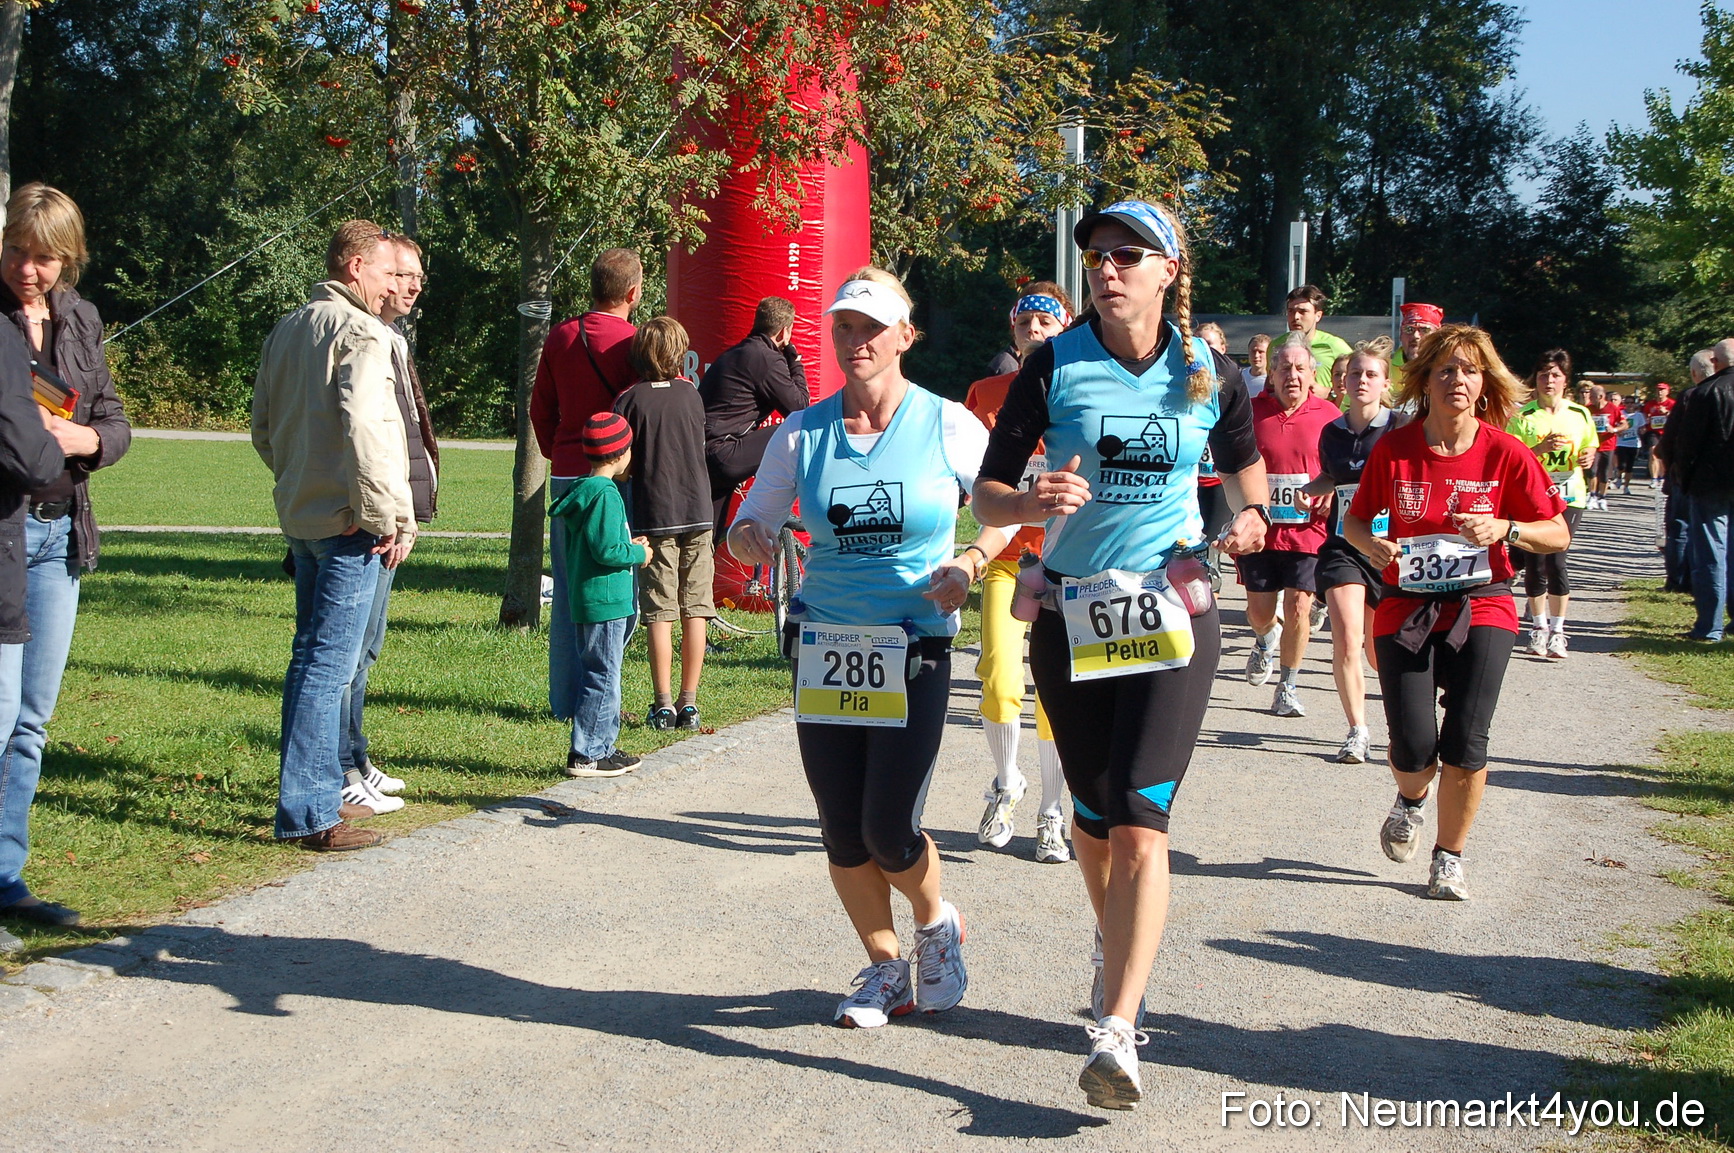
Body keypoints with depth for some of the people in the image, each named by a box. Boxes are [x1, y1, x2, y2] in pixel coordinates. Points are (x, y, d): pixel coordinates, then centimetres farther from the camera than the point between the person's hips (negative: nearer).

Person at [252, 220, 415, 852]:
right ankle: (308, 812, -7)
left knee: (311, 657, 16)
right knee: (330, 663, -8)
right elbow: (366, 429, -23)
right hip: (347, 522, -9)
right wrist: (393, 516, -18)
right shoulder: (359, 332, -13)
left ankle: (317, 793, 25)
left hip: (300, 515, 9)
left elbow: (263, 426, 20)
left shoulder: (286, 330, 15)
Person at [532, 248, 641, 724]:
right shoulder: (634, 344, -10)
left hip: (566, 475, 5)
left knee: (568, 592, 10)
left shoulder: (559, 337, 7)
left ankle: (564, 701, 15)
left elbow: (540, 409, 15)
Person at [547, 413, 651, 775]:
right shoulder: (605, 494, -18)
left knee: (593, 677, 16)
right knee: (602, 679, -4)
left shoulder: (581, 490, 12)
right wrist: (638, 554, -7)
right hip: (606, 602, -10)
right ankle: (586, 755, 0)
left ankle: (601, 747, 24)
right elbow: (606, 550, -23)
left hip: (585, 602, 10)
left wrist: (628, 546, 16)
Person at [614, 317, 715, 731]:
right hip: (698, 512, 3)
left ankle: (663, 704, -1)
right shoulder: (691, 394, 4)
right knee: (695, 612, 6)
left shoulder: (630, 400, -6)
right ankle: (689, 703, 8)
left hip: (654, 517, -3)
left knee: (660, 614, 0)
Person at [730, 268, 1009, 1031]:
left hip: (915, 655, -3)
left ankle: (938, 926, 25)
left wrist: (968, 564, -11)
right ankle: (885, 966, 27)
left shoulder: (948, 426, -3)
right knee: (842, 833, 4)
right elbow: (746, 526, 6)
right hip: (824, 652, 3)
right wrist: (754, 543, -18)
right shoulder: (803, 433, 2)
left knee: (889, 832, -8)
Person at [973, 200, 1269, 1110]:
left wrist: (1250, 515, -3)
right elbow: (986, 492, -3)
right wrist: (1036, 503, -24)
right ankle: (1115, 942, 44)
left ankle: (1116, 1031, -16)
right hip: (1071, 614, 1)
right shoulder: (1054, 366, -4)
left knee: (1141, 819, -13)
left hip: (1173, 609, -1)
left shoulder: (1207, 372, 0)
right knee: (1093, 812, 13)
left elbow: (1243, 460, 18)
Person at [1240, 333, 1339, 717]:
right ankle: (1265, 641, 44)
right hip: (1260, 527, 1)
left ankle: (1288, 685, 11)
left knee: (1298, 607, -7)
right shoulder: (1252, 411, 1)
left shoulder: (1328, 415, 1)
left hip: (1307, 530, -1)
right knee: (1260, 609, 6)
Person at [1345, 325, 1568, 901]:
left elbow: (1558, 534, 0)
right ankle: (1410, 801, 30)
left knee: (1465, 742, -11)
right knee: (1414, 748, -9)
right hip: (1406, 610, 0)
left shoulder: (1506, 453, -6)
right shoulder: (1394, 449, -4)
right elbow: (1355, 519, 9)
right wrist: (1370, 543, -14)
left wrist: (1503, 528, -18)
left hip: (1481, 609, 0)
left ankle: (1450, 858, 13)